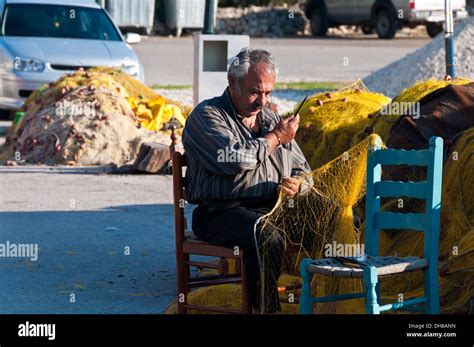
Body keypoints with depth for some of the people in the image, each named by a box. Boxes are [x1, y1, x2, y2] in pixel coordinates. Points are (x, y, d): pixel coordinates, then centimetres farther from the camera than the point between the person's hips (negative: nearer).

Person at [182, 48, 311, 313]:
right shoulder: (207, 116, 0)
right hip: (221, 212, -6)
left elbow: (302, 172, 25)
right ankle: (266, 309, -25)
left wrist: (295, 185, -1)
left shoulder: (271, 119, 22)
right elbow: (235, 160, -18)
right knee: (268, 239, -38)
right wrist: (276, 138, -3)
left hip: (271, 210, 6)